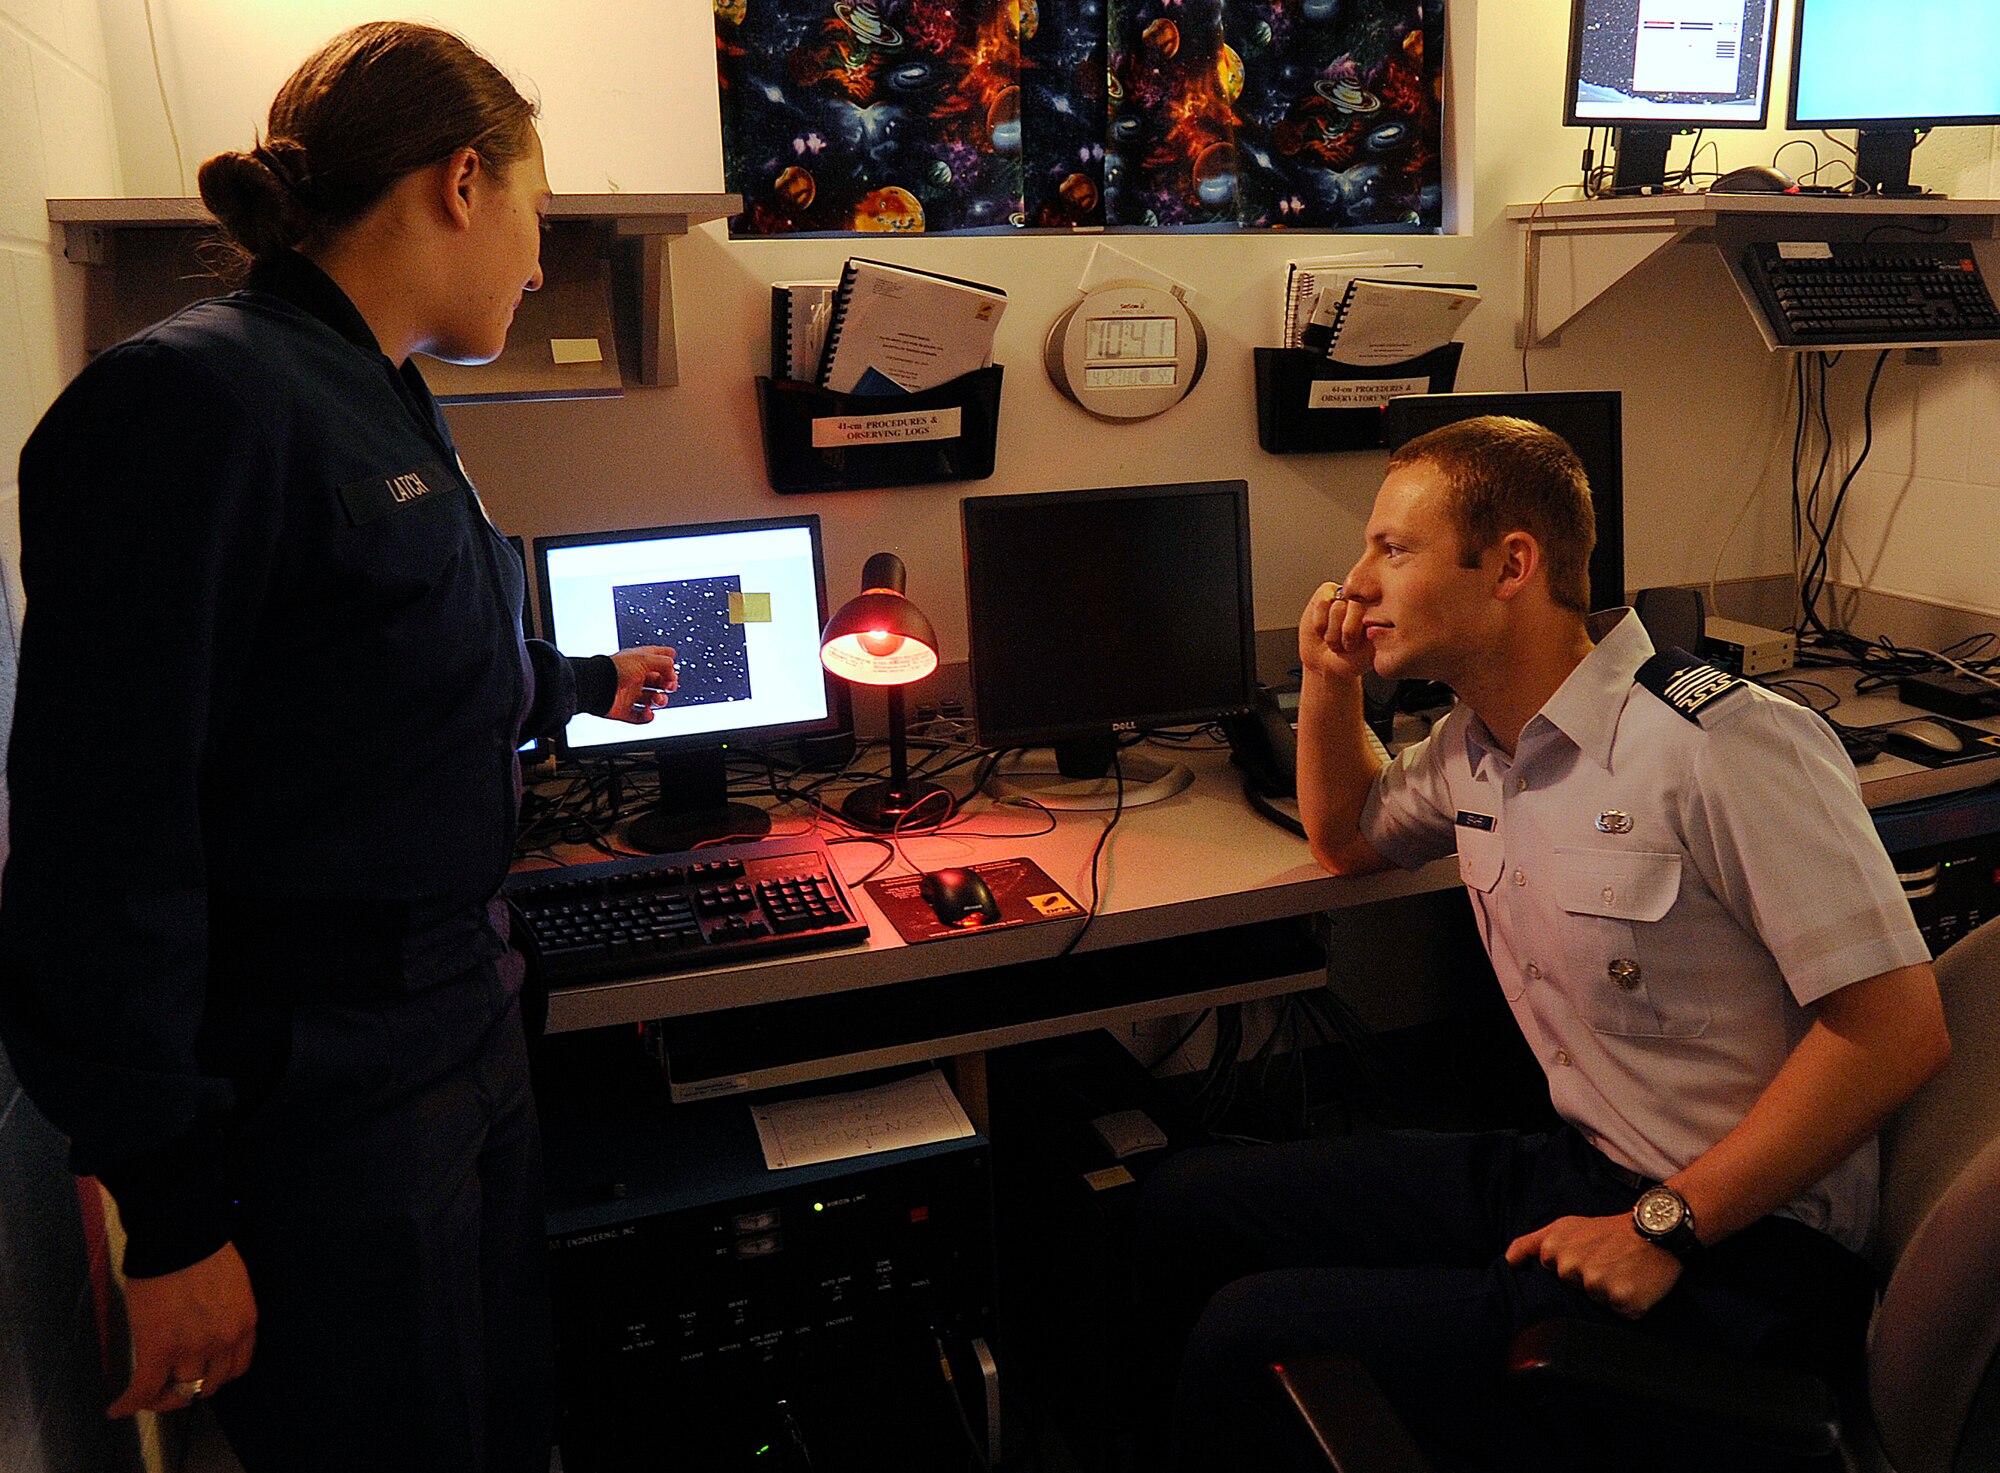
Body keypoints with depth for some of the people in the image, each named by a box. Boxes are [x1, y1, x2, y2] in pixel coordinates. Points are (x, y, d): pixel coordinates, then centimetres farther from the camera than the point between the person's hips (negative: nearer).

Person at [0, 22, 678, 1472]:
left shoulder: (391, 409, 11)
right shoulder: (196, 400, -19)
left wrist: (591, 682, 44)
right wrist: (173, 1214, -17)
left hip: (466, 1017, 9)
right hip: (319, 1090, -8)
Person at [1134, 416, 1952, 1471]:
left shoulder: (1723, 742, -21)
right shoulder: (1474, 744, 6)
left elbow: (1899, 1027, -21)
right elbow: (1345, 838, 26)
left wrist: (1665, 1225, -21)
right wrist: (1330, 682, 7)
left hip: (1736, 1250, -8)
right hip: (1575, 1169, 8)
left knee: (1250, 1337, -19)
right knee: (1187, 1206, 6)